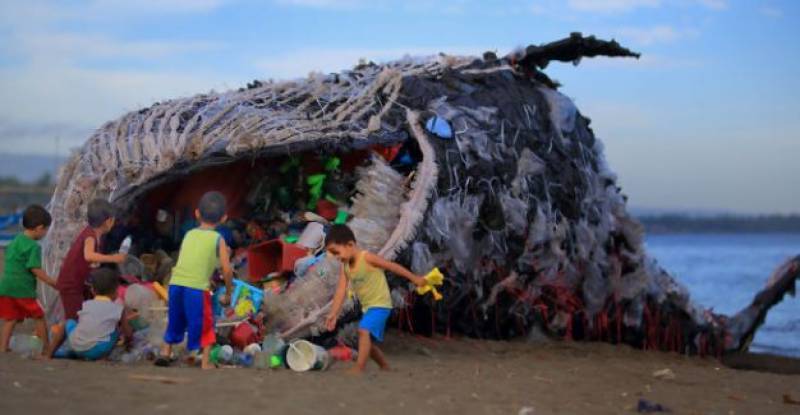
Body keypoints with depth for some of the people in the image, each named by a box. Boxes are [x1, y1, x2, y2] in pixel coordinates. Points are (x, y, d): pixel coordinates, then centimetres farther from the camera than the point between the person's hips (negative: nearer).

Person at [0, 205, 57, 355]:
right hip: (22, 288, -7)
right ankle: (46, 348, 14)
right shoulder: (33, 246, -11)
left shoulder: (14, 242, 16)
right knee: (39, 317, 7)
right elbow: (35, 269, -16)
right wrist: (53, 283, -12)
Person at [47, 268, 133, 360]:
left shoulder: (85, 305, 12)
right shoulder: (118, 309, 6)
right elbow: (128, 335, 13)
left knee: (68, 323, 32)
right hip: (98, 351, -3)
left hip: (76, 347, 3)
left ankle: (50, 353, 41)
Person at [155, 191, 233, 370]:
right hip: (197, 288, -4)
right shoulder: (218, 239, 5)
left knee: (175, 320, 23)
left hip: (176, 283, 4)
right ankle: (205, 363, 7)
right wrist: (228, 293, 14)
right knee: (205, 325, 9)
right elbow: (227, 270, 1)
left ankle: (165, 353, 26)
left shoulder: (189, 234, 18)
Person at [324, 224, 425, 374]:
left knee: (364, 330, -29)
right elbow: (341, 291, -3)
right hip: (367, 307, 9)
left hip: (380, 305, -9)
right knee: (368, 342, 17)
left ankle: (358, 369, -32)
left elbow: (393, 267, -13)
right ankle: (385, 368, 36)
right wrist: (333, 314, -10)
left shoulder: (367, 258, -20)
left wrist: (414, 278, -5)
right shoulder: (345, 267, 0)